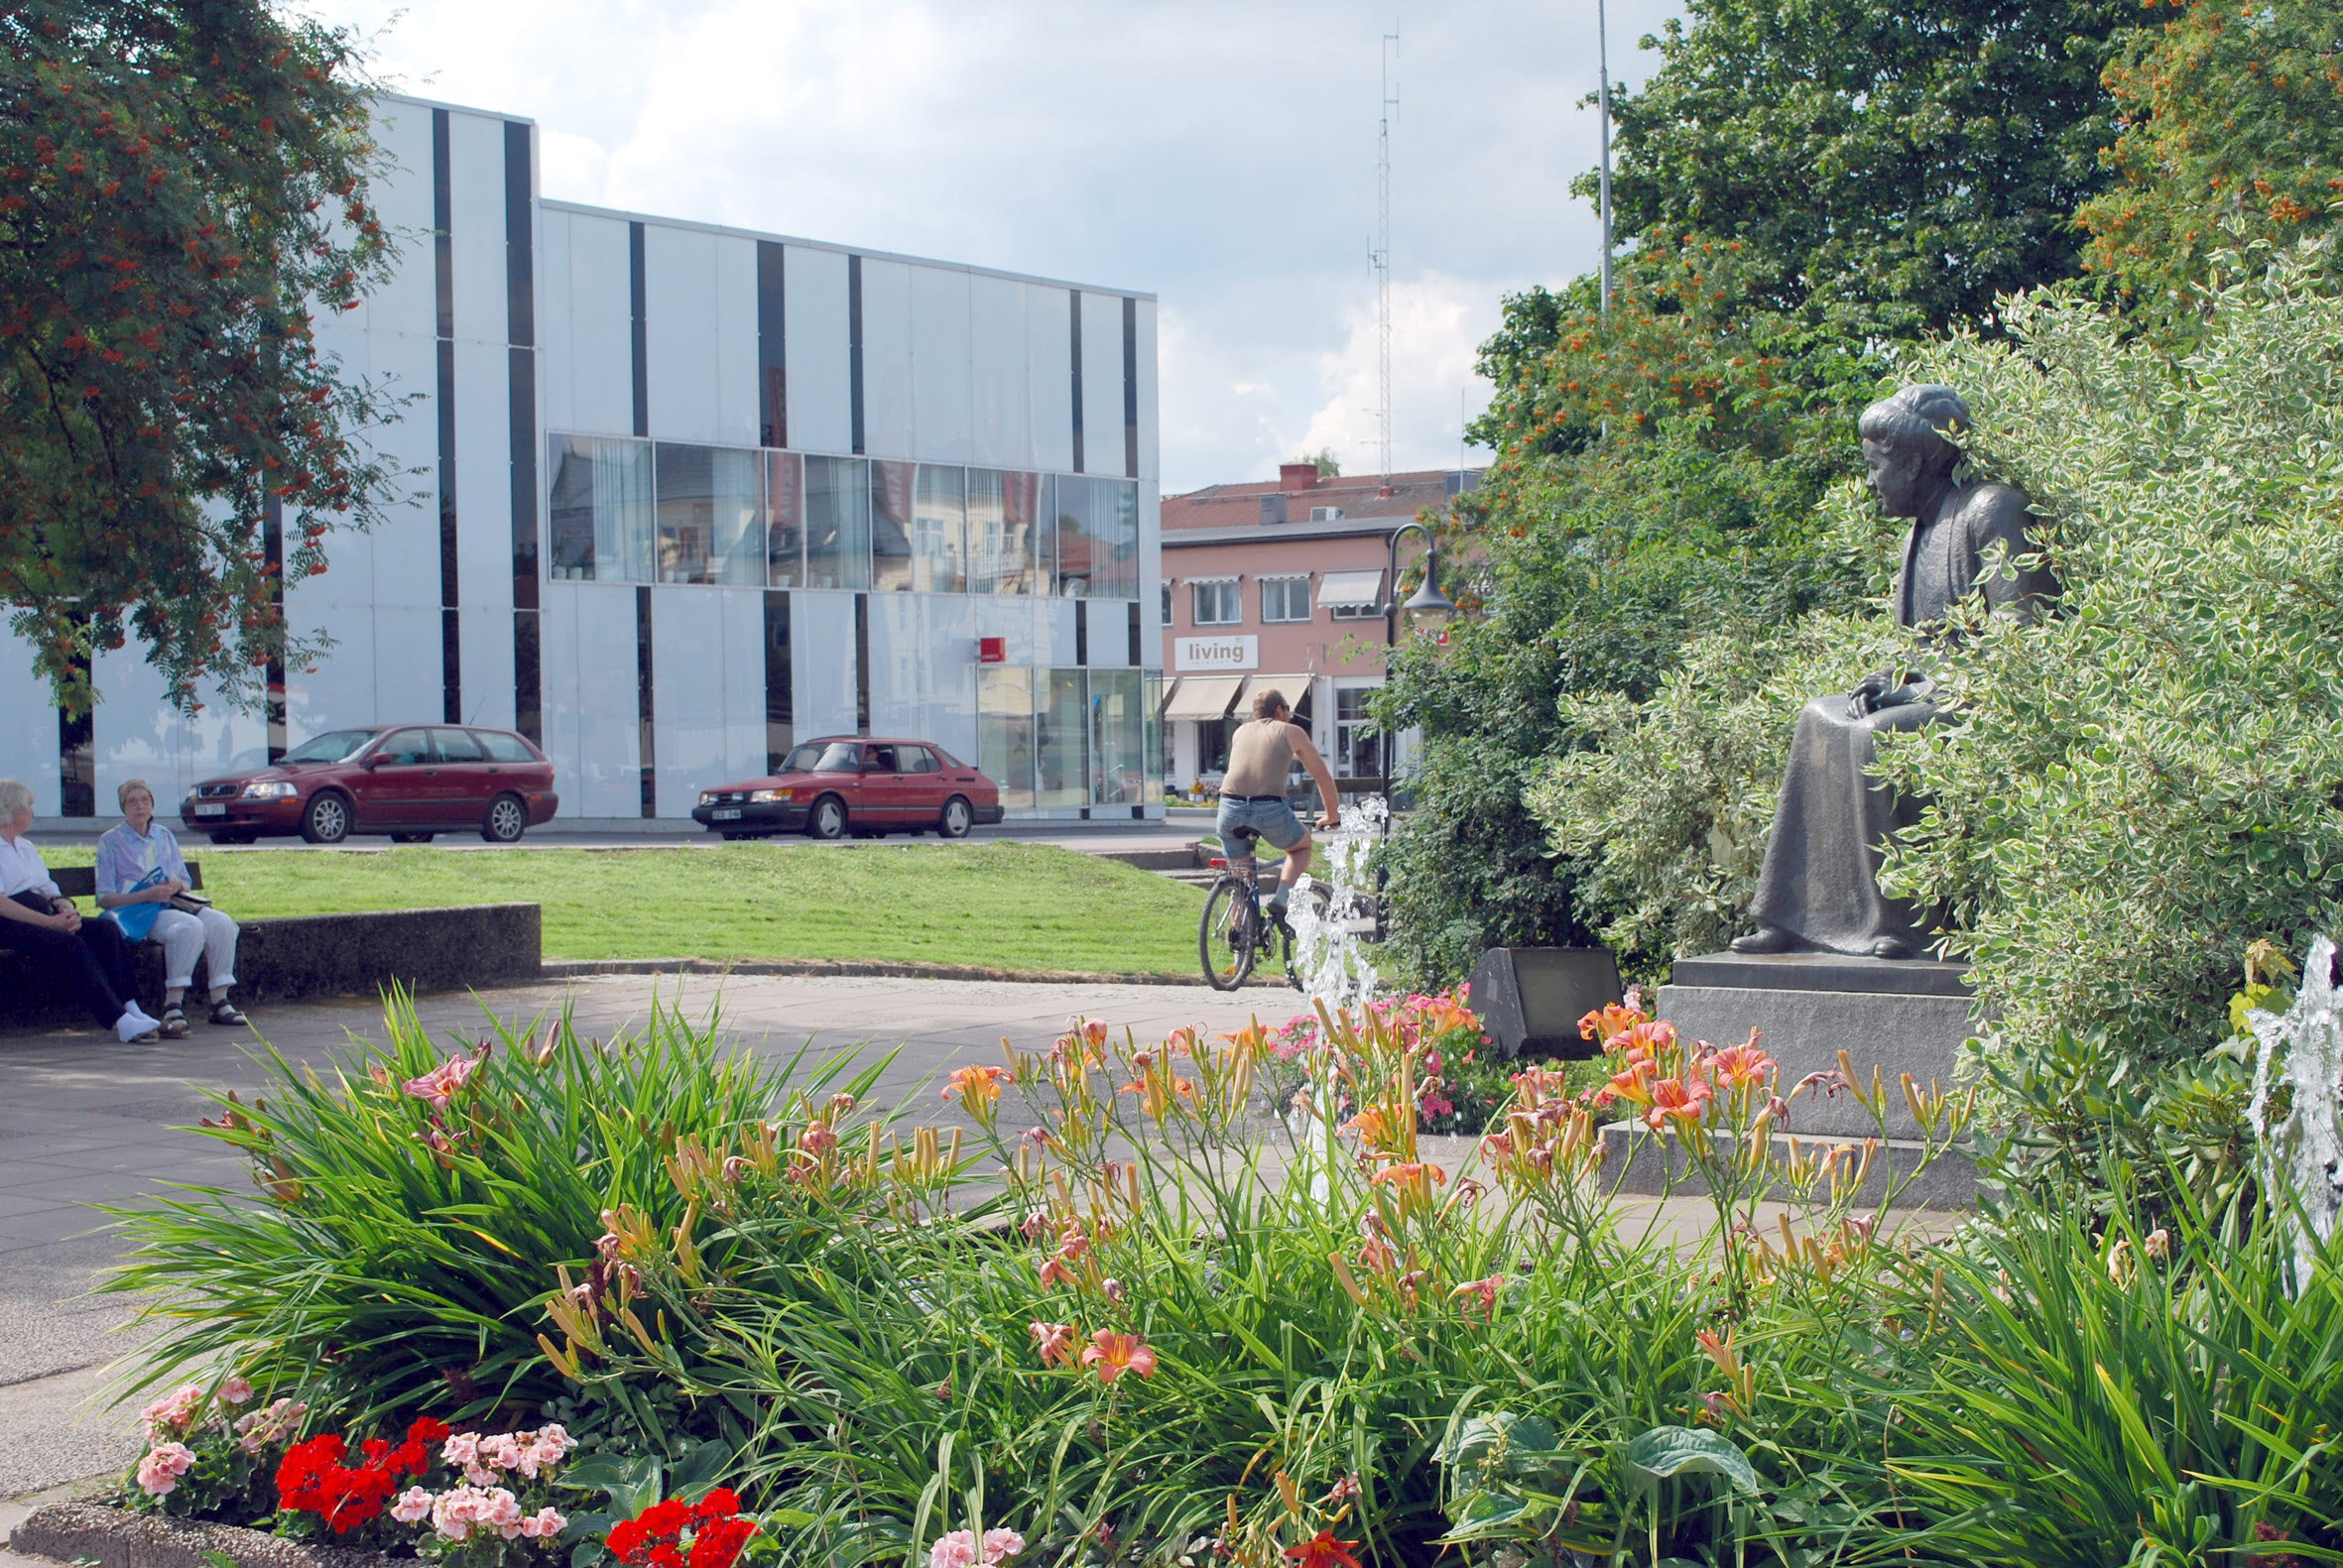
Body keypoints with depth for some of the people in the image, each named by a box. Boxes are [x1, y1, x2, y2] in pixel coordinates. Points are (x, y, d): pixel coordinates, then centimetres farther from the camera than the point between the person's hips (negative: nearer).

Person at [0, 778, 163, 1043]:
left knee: (106, 929, -16)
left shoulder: (25, 846, 27)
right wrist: (50, 922, -20)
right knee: (69, 943, -33)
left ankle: (131, 1009, -27)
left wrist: (68, 911, -2)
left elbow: (50, 890, 22)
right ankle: (118, 1022, -41)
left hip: (43, 916, 8)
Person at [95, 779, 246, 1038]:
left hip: (172, 904, 6)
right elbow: (104, 898, -3)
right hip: (137, 912, -6)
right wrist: (147, 895, -17)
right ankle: (173, 1006, -36)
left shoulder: (164, 836, 21)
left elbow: (186, 883, 22)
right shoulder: (111, 841, 5)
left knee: (221, 923, -22)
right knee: (191, 926, -35)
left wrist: (177, 885, -5)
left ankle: (220, 1001, -16)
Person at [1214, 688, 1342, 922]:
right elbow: (1323, 776, 23)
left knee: (1240, 875, 20)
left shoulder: (1241, 731, 26)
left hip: (1230, 807, 3)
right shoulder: (1292, 732, 17)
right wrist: (1332, 815, 36)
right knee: (1302, 845, 25)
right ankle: (1282, 897, 5)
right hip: (1269, 808, -3)